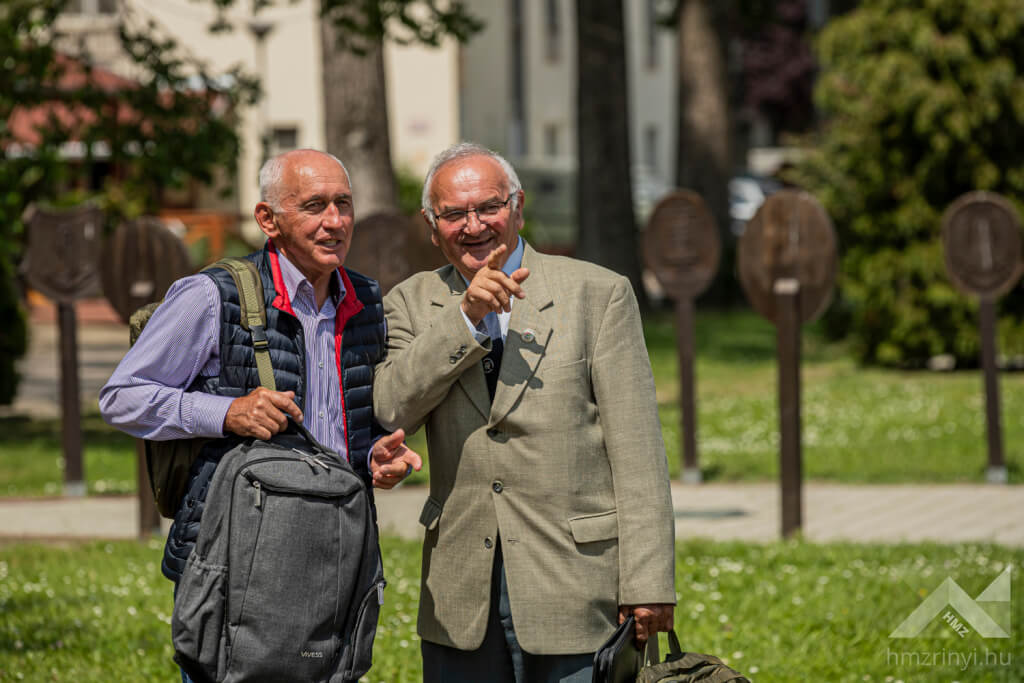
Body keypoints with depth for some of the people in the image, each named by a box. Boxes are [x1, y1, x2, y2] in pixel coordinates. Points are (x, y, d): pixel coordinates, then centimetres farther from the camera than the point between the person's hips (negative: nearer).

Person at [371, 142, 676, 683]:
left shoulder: (598, 294, 1)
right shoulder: (411, 305, 10)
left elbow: (637, 451, -3)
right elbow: (389, 411, -8)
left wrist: (648, 581, -10)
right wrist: (466, 315, -16)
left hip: (575, 590, -3)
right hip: (461, 598, 3)